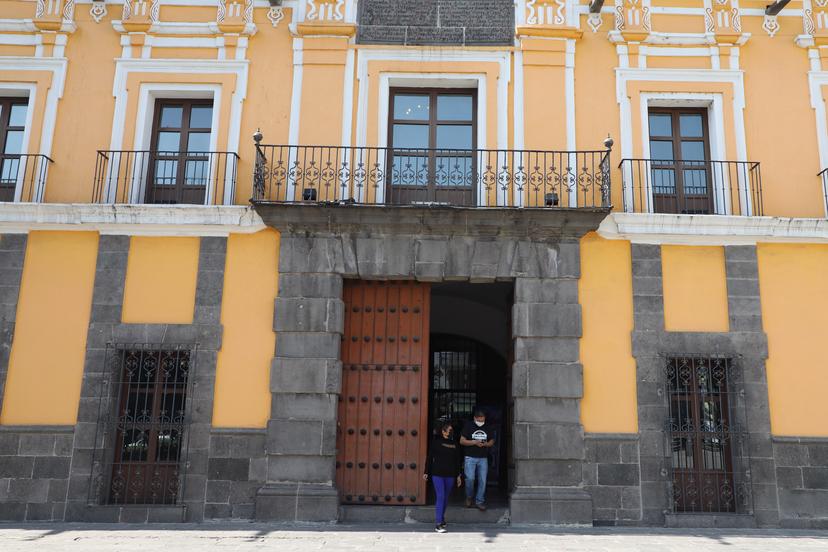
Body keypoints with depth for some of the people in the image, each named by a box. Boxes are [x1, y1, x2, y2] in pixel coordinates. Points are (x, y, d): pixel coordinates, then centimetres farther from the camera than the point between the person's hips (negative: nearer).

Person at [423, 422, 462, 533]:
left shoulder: (454, 444, 8)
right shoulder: (436, 442, -2)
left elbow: (457, 461, 13)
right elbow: (429, 457, 0)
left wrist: (458, 475, 12)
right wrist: (426, 472, -1)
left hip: (450, 475, 4)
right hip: (437, 474, -4)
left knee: (446, 498, 11)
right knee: (440, 497, -10)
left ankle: (442, 518, 29)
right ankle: (438, 524, -10)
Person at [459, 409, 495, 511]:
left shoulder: (488, 428, 8)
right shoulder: (468, 426, -2)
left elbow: (492, 442, 14)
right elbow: (462, 441, -4)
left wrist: (485, 444, -9)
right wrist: (475, 442, -17)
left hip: (483, 458, 3)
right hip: (470, 457, -3)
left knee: (482, 481, 1)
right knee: (470, 478, -13)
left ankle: (479, 502, 13)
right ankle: (469, 497, 13)